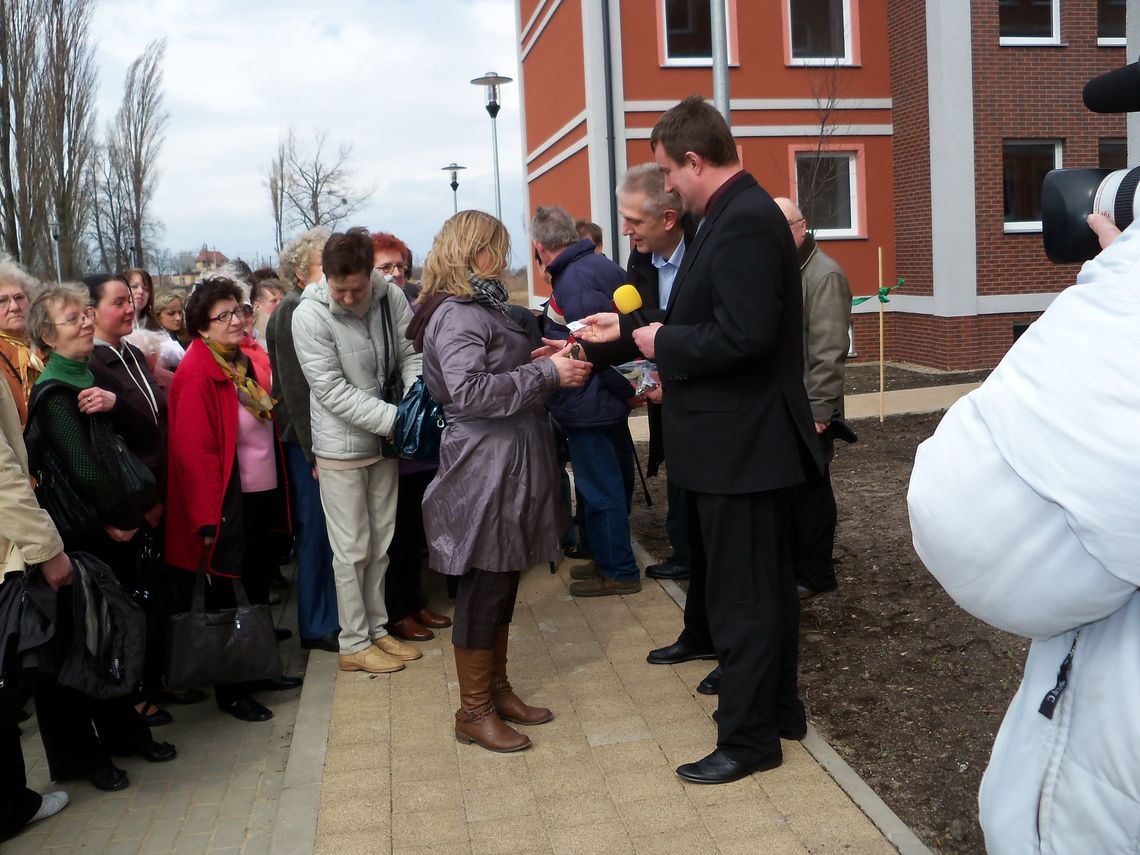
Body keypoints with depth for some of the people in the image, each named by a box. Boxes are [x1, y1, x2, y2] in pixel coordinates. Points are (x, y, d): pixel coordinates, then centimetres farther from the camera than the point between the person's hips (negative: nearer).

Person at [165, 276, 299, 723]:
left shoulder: (239, 362, 8)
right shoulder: (197, 373, -17)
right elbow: (194, 451, -20)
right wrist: (208, 518, -21)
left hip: (261, 496, 9)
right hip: (228, 503, -8)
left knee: (259, 575, 18)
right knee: (224, 593, 4)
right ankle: (228, 690, 18)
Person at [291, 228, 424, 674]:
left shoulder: (391, 297, -7)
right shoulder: (309, 316, -19)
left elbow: (411, 355, -1)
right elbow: (334, 391, -21)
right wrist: (396, 419, -25)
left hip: (384, 440, 5)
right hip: (341, 445, -5)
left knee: (381, 543, 16)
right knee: (352, 548, 2)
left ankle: (376, 629, 31)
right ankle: (354, 644, 17)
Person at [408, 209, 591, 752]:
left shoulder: (479, 308, 17)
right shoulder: (456, 314, -15)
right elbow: (469, 391, -27)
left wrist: (539, 359, 5)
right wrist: (548, 373, -23)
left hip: (508, 466, 10)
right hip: (483, 469, -10)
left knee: (501, 586, 16)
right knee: (484, 590, 0)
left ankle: (496, 689, 29)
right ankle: (474, 711, 12)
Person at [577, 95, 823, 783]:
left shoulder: (744, 222, -20)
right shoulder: (740, 213, 11)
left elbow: (743, 335, -28)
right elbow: (710, 319, 16)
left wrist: (664, 344, -14)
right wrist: (628, 330, 18)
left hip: (739, 443, -11)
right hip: (747, 439, 11)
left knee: (742, 594, 1)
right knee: (766, 583, 20)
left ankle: (749, 737, 14)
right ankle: (779, 707, 35)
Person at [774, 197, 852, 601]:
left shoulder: (824, 275, -12)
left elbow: (829, 352, -17)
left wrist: (818, 409, -19)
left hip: (807, 409, -8)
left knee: (808, 489, 2)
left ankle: (814, 575, 14)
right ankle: (790, 565, 26)